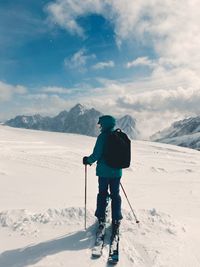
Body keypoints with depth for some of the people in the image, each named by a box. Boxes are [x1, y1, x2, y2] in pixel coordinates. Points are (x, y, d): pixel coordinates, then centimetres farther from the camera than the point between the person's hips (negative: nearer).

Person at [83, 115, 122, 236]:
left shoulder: (102, 137, -15)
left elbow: (97, 154, -17)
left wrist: (88, 160, 1)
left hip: (104, 171, -4)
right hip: (117, 171, 4)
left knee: (102, 194, 12)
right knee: (116, 195, 13)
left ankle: (101, 219, 22)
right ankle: (116, 221, 18)